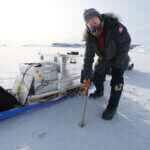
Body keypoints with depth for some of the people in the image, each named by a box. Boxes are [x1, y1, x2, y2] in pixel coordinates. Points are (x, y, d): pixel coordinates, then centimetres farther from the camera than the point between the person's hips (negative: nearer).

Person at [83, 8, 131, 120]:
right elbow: (88, 56, -12)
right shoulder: (90, 36, -17)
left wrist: (118, 65, -23)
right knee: (97, 78, 7)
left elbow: (125, 45, -23)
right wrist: (87, 73, -14)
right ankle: (99, 92, 41)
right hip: (103, 59, 4)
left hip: (119, 58, -4)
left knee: (117, 81, -13)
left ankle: (112, 106, 4)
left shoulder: (116, 27, -31)